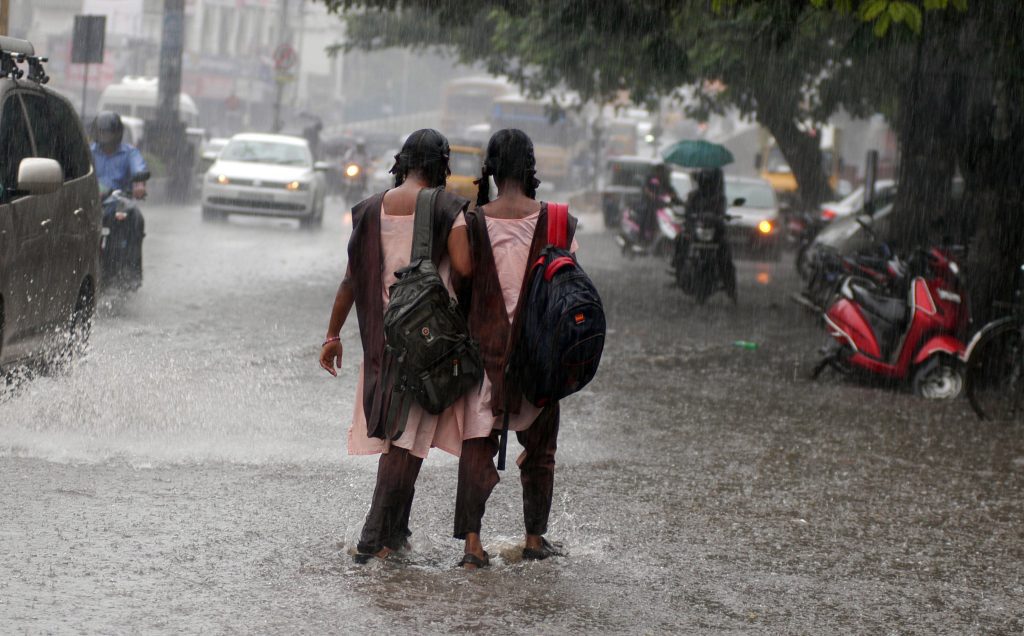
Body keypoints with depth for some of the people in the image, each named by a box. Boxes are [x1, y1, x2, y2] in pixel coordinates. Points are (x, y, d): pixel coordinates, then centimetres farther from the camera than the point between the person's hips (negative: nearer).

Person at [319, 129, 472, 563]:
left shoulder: (371, 209, 6)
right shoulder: (446, 208, -7)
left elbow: (351, 278, 8)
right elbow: (463, 267, -17)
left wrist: (333, 335, 14)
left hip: (382, 333, 5)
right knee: (408, 434, -3)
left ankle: (395, 531, 22)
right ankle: (374, 537, -7)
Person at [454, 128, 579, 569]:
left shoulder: (475, 221, -6)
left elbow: (462, 284, -2)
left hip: (487, 346, 0)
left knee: (477, 444, 2)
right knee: (539, 445, 16)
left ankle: (472, 541, -9)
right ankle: (535, 537, 23)